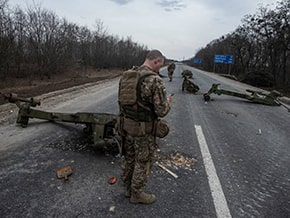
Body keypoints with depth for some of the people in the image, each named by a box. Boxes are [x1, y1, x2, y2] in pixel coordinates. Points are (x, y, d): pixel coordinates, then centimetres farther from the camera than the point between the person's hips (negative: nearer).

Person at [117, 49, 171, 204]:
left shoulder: (126, 75, 3)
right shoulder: (154, 80, -20)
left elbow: (122, 100, 11)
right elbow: (161, 111, -20)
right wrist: (167, 102, 1)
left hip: (126, 124, 7)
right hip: (143, 128, -7)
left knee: (128, 157, 21)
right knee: (142, 162, 11)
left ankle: (128, 188, 40)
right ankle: (137, 194, 29)